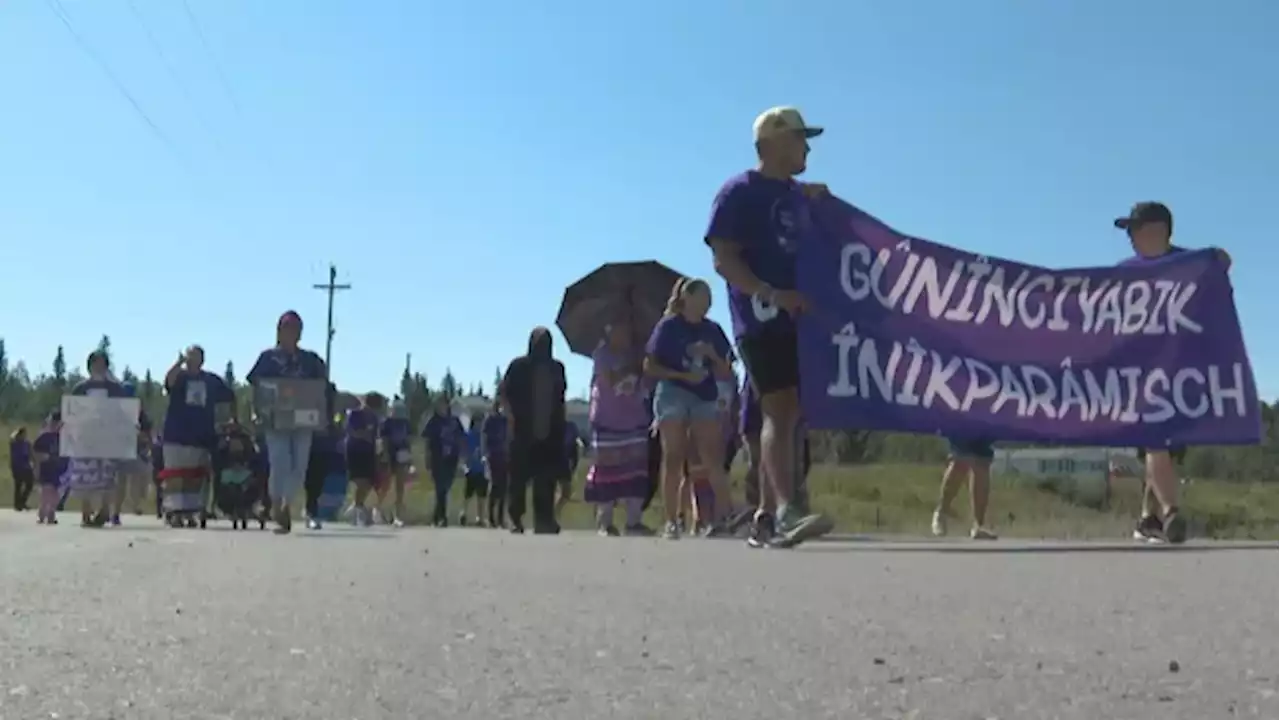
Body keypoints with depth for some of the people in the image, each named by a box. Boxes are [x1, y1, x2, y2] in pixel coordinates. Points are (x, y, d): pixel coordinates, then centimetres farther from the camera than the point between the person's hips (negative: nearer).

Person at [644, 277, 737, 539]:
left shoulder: (712, 330, 12)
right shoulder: (668, 326, 1)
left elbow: (726, 373, 12)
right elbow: (650, 367, -4)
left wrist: (713, 355, -8)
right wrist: (684, 375, -14)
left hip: (705, 397, 3)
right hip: (672, 395, -3)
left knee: (713, 459, -8)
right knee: (674, 458, -4)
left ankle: (724, 516, -13)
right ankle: (671, 521, -3)